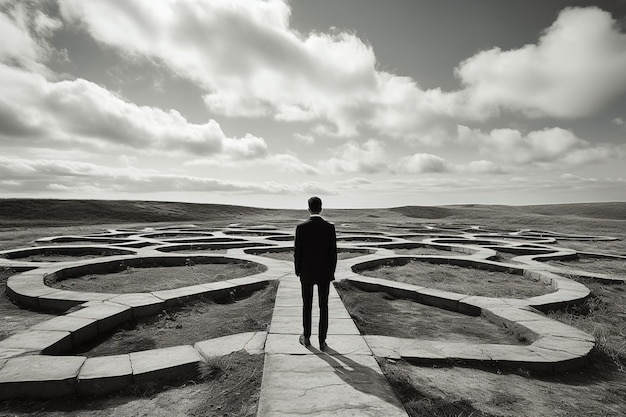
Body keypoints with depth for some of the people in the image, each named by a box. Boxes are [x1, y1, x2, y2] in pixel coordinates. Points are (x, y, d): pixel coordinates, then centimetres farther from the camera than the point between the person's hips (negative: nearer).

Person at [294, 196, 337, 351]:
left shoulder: (301, 227, -12)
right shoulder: (330, 227, -10)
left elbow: (297, 252, -9)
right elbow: (333, 252, -8)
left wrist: (297, 270, 7)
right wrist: (332, 272, 5)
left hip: (307, 272, 0)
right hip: (324, 273, 1)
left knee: (307, 305, 16)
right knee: (323, 307, 12)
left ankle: (307, 338, 28)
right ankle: (322, 341, 19)